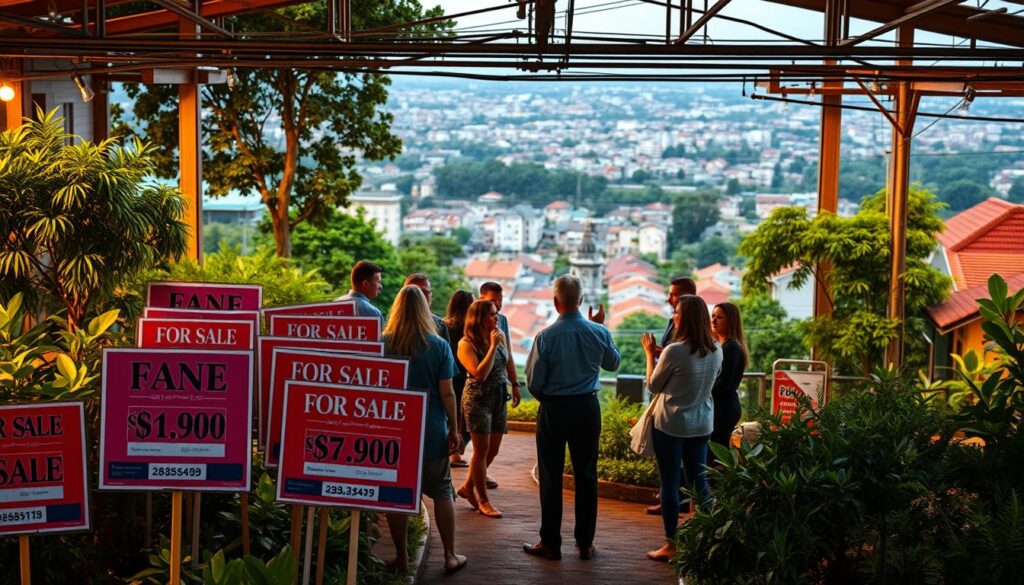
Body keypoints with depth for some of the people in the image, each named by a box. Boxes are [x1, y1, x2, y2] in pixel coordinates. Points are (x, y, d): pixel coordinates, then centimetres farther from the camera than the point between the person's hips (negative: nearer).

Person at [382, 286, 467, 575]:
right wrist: (453, 428, 4)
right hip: (431, 431, -1)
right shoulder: (438, 346, -7)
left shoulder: (383, 344, -4)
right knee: (442, 492, 11)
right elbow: (447, 393, -6)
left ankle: (402, 558, 15)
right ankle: (450, 556, 17)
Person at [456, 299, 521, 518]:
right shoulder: (467, 344, -13)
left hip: (499, 398, 7)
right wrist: (492, 346, -22)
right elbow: (479, 374, -23)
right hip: (477, 399, -7)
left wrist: (515, 386, 13)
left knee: (493, 450, 9)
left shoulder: (500, 337, 5)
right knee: (482, 449, -4)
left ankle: (468, 486, 28)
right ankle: (483, 500, 6)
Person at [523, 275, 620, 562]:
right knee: (586, 476, 12)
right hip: (587, 408, 3)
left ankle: (550, 543, 14)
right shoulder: (599, 333, -7)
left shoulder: (545, 337, -16)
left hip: (553, 409, -3)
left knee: (551, 477, 7)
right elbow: (613, 363, 14)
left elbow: (534, 382, -10)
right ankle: (585, 543, 18)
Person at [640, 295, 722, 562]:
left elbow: (653, 385, -8)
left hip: (670, 424, -6)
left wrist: (650, 353, 4)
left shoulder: (674, 351, -21)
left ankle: (671, 544, 9)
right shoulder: (715, 351, -2)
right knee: (699, 481, 15)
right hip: (701, 424, 6)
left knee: (670, 482, 4)